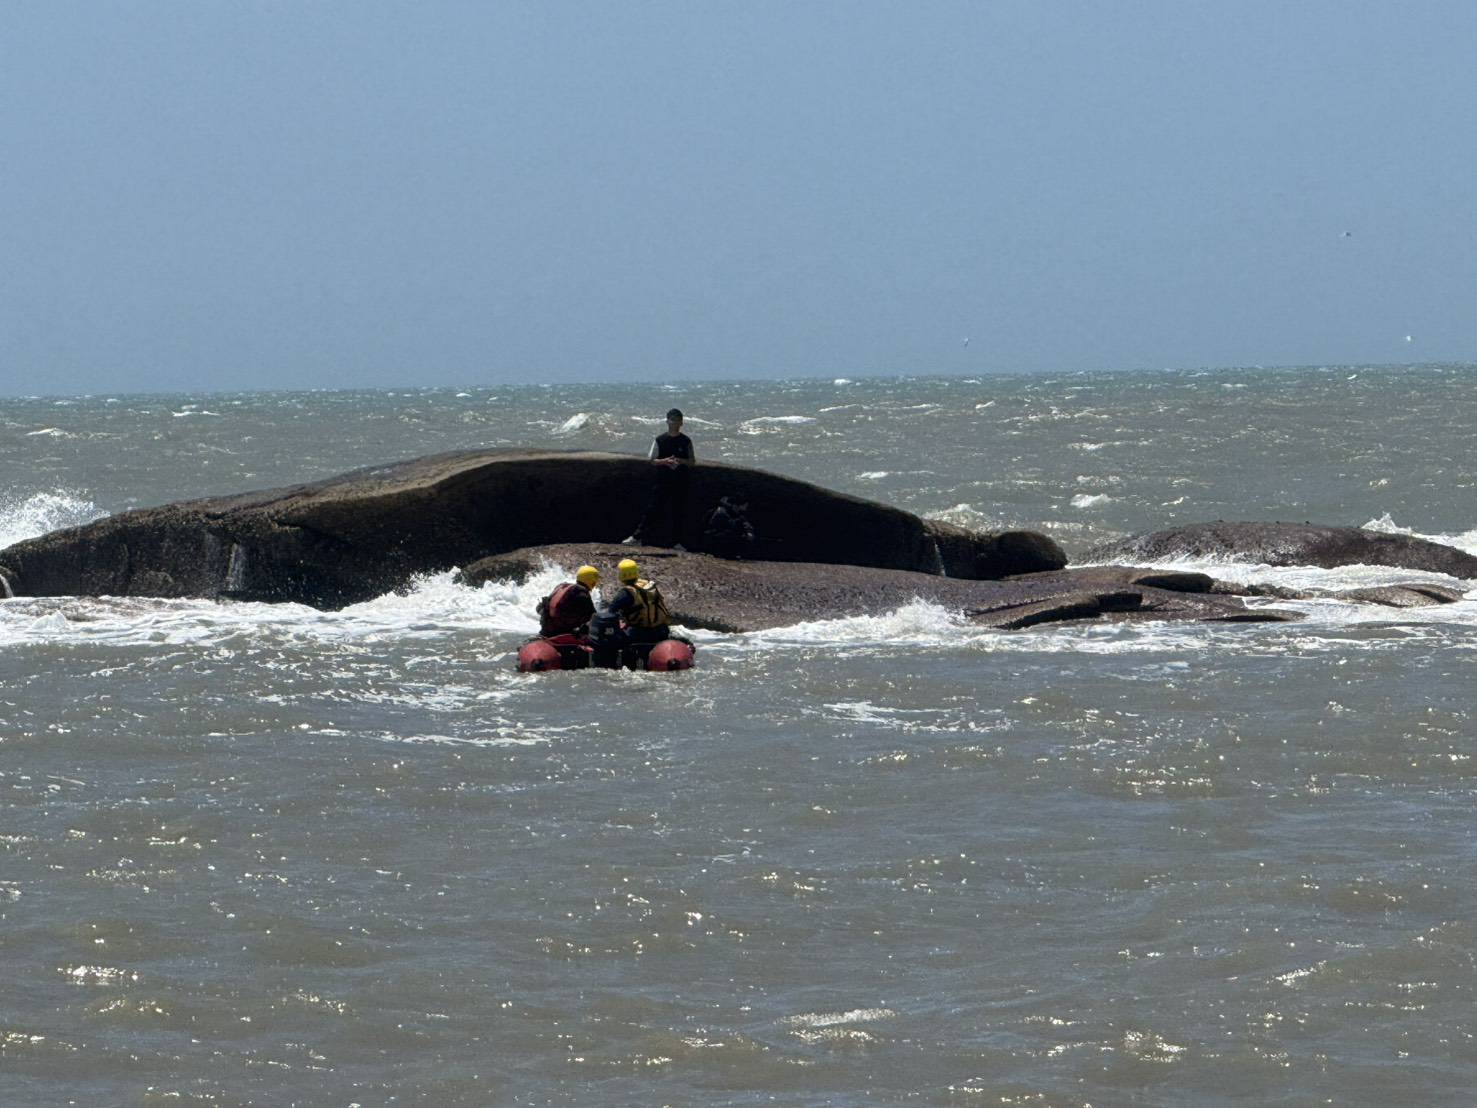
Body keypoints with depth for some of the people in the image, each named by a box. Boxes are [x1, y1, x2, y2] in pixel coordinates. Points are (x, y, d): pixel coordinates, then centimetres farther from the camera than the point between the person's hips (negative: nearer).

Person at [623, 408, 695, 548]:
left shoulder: (686, 441, 2)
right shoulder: (660, 440, 0)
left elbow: (692, 462, 4)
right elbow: (652, 460, 1)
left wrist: (681, 461, -17)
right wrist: (665, 461, -19)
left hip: (680, 483, 1)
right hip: (662, 481, -1)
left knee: (677, 513, 5)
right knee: (652, 509, -3)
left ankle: (676, 542, 14)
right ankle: (637, 537, 0)